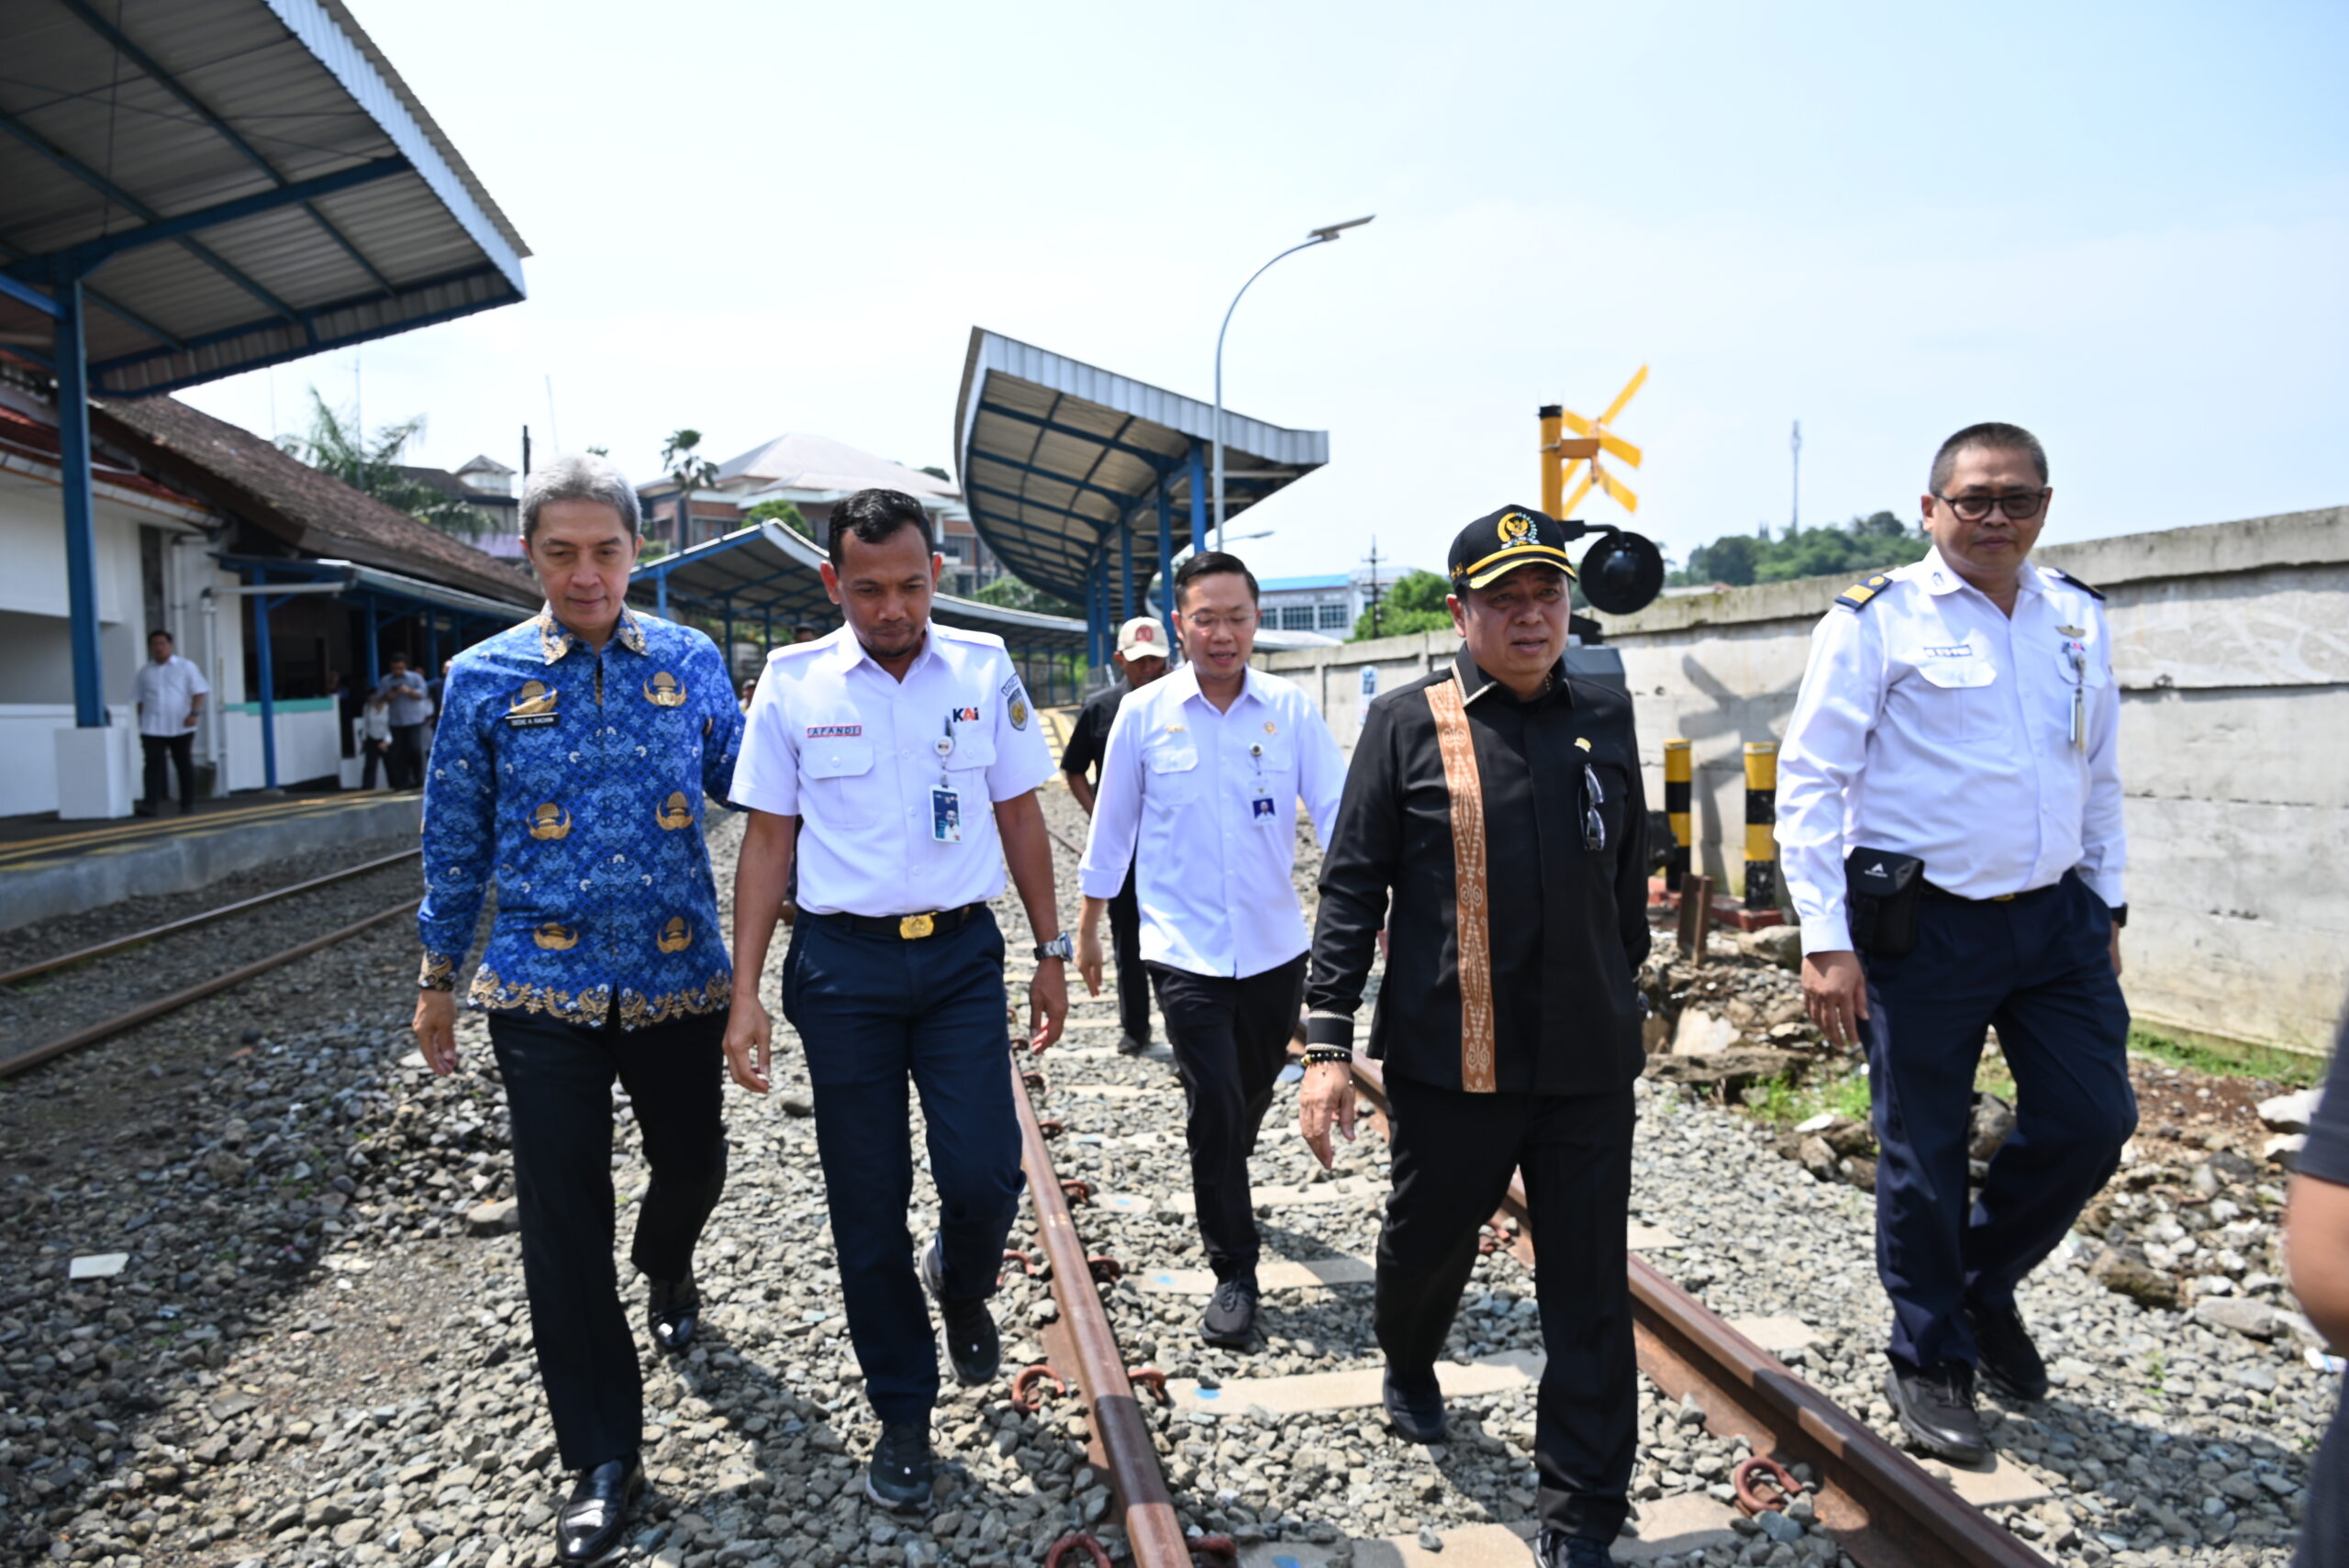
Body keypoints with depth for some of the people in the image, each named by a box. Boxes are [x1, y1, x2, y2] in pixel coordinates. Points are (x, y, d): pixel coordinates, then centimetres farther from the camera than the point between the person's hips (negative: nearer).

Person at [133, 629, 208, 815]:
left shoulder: (186, 666, 5)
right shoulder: (145, 671, 13)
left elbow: (199, 692, -1)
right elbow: (140, 700, 17)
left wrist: (194, 713, -15)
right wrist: (141, 724, 13)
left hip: (181, 727, -2)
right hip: (152, 728, 2)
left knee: (184, 765, 5)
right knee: (153, 764, -9)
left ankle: (187, 804, 12)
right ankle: (151, 802, -15)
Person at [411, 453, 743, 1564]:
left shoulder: (690, 661, 2)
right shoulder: (487, 679, -1)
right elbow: (456, 839, 6)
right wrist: (438, 977, 10)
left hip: (679, 978, 2)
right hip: (546, 990, -1)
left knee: (692, 1165, 19)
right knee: (564, 1226, 1)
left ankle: (666, 1267, 56)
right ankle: (602, 1462, 17)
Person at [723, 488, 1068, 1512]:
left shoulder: (984, 670, 0)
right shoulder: (792, 683, -2)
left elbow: (1020, 816, 7)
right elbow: (767, 840, 2)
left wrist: (1050, 953, 6)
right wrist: (745, 995, -2)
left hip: (962, 954, 1)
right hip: (843, 965, 0)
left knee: (985, 1177, -6)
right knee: (866, 1206, 7)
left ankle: (960, 1288, 32)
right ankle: (902, 1413, 28)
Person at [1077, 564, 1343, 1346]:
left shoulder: (1291, 710, -3)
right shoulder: (1143, 714, -4)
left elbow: (1337, 811, -7)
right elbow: (1112, 828, 5)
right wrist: (1088, 928, 10)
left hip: (1274, 945, 3)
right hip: (1185, 950, -2)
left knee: (1253, 1093, 20)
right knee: (1213, 1107, -6)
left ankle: (1225, 1187, 51)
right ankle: (1233, 1274, 11)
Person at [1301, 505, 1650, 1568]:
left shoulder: (1606, 723, 7)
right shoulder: (1407, 723, -2)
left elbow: (1628, 883, 16)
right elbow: (1351, 886, -4)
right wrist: (1329, 1044, -8)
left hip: (1589, 1061, 2)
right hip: (1449, 1057, -2)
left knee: (1590, 1293, 7)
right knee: (1428, 1241, 17)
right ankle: (1407, 1365, 51)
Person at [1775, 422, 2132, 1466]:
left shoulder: (2079, 619, 10)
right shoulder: (1878, 620, -9)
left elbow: (2099, 775, 19)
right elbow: (1809, 781, -12)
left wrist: (2106, 902, 15)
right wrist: (1825, 939, -17)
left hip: (2057, 918, 6)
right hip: (1925, 927, -5)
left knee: (2093, 1118, 7)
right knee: (1924, 1156, 5)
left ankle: (1983, 1279, 35)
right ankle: (1929, 1364, 25)